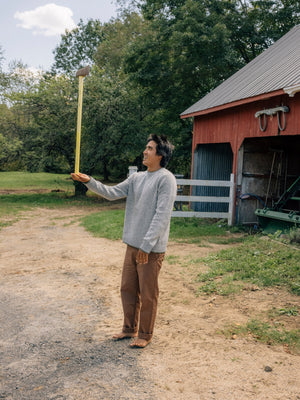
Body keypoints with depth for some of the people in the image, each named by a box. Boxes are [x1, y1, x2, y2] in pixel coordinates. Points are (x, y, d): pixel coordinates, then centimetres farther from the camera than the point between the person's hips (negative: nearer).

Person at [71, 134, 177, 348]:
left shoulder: (166, 179, -14)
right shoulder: (136, 178, 11)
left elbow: (162, 215, -19)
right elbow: (112, 193, 6)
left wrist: (146, 246, -20)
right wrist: (89, 181, -9)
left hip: (152, 249, -8)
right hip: (133, 245, 8)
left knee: (148, 294, 4)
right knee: (128, 289, 17)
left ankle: (145, 334, 21)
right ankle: (130, 328, 33)